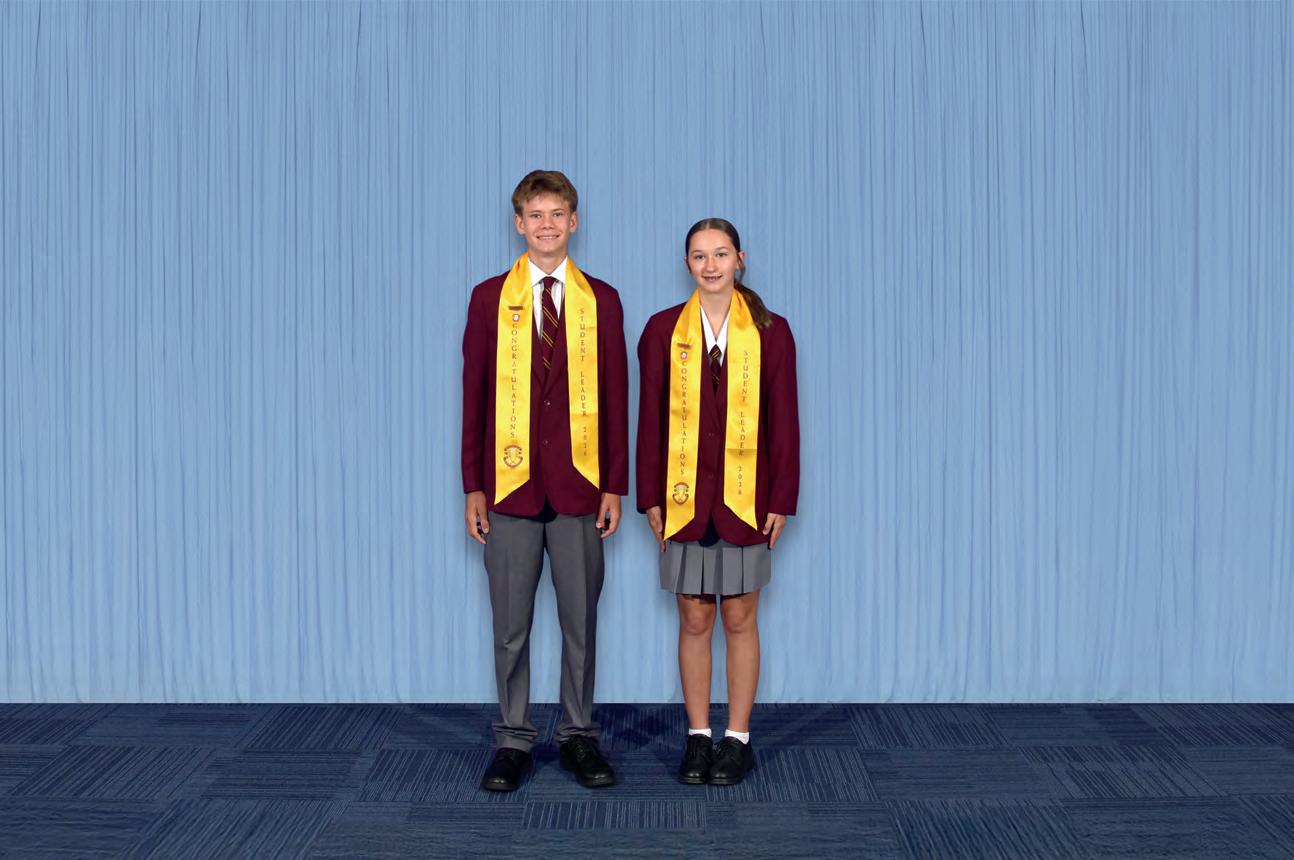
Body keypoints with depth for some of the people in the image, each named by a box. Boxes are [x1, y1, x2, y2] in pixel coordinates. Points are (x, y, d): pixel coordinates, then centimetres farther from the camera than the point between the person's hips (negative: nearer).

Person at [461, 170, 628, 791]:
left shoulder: (601, 300, 7)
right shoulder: (490, 298, 5)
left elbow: (616, 398, 5)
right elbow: (474, 396, 4)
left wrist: (615, 485, 0)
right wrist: (473, 486, 0)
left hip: (579, 483, 1)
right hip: (511, 483, 0)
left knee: (580, 621, 8)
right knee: (510, 624, 6)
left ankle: (577, 735, 22)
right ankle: (513, 740, 19)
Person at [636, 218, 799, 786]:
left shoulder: (770, 332, 1)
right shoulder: (663, 330, 3)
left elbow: (783, 421, 0)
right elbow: (650, 418, 3)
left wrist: (781, 500, -4)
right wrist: (651, 497, -1)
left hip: (744, 499, -1)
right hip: (685, 498, 1)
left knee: (740, 619, 7)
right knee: (694, 620, 7)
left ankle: (738, 739, 19)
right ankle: (697, 738, 19)